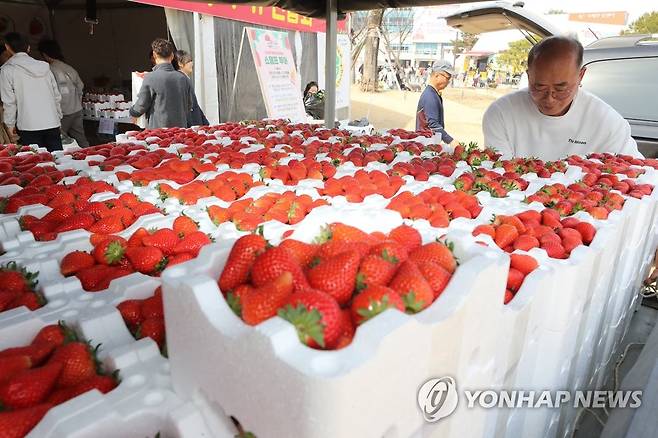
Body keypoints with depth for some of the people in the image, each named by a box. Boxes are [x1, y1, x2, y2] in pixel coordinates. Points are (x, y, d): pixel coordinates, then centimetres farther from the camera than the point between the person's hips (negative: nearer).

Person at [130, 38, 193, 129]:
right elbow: (189, 105, 11)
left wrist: (133, 114, 19)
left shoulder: (150, 78, -9)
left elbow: (142, 105, -3)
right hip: (180, 130, 4)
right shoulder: (183, 78, 2)